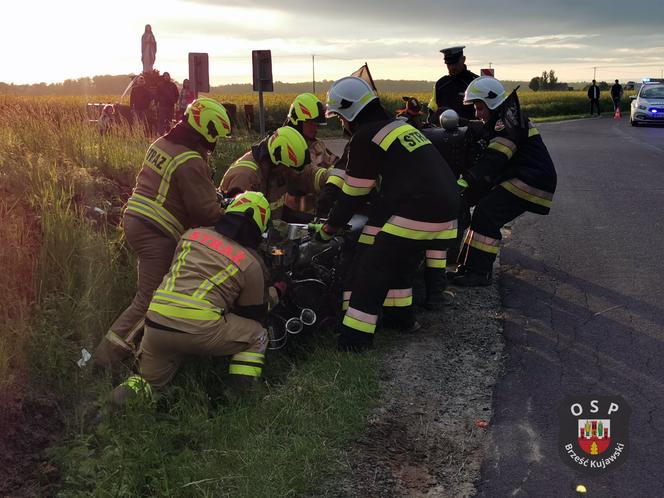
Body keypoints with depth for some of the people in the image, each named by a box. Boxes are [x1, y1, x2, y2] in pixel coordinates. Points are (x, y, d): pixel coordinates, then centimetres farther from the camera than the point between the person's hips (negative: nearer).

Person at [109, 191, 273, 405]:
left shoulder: (192, 234, 17)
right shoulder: (251, 264, 6)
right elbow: (253, 314, 17)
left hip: (155, 323, 5)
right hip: (200, 331, -5)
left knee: (152, 381, 28)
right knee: (258, 336, 17)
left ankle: (135, 387, -3)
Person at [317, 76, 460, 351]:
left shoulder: (365, 137, -3)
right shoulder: (400, 126, 22)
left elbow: (354, 194, -1)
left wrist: (327, 230, 11)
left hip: (415, 212, -9)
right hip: (446, 208, 9)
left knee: (374, 268, -2)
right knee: (400, 260, 25)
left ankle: (356, 336, -3)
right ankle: (403, 316, 34)